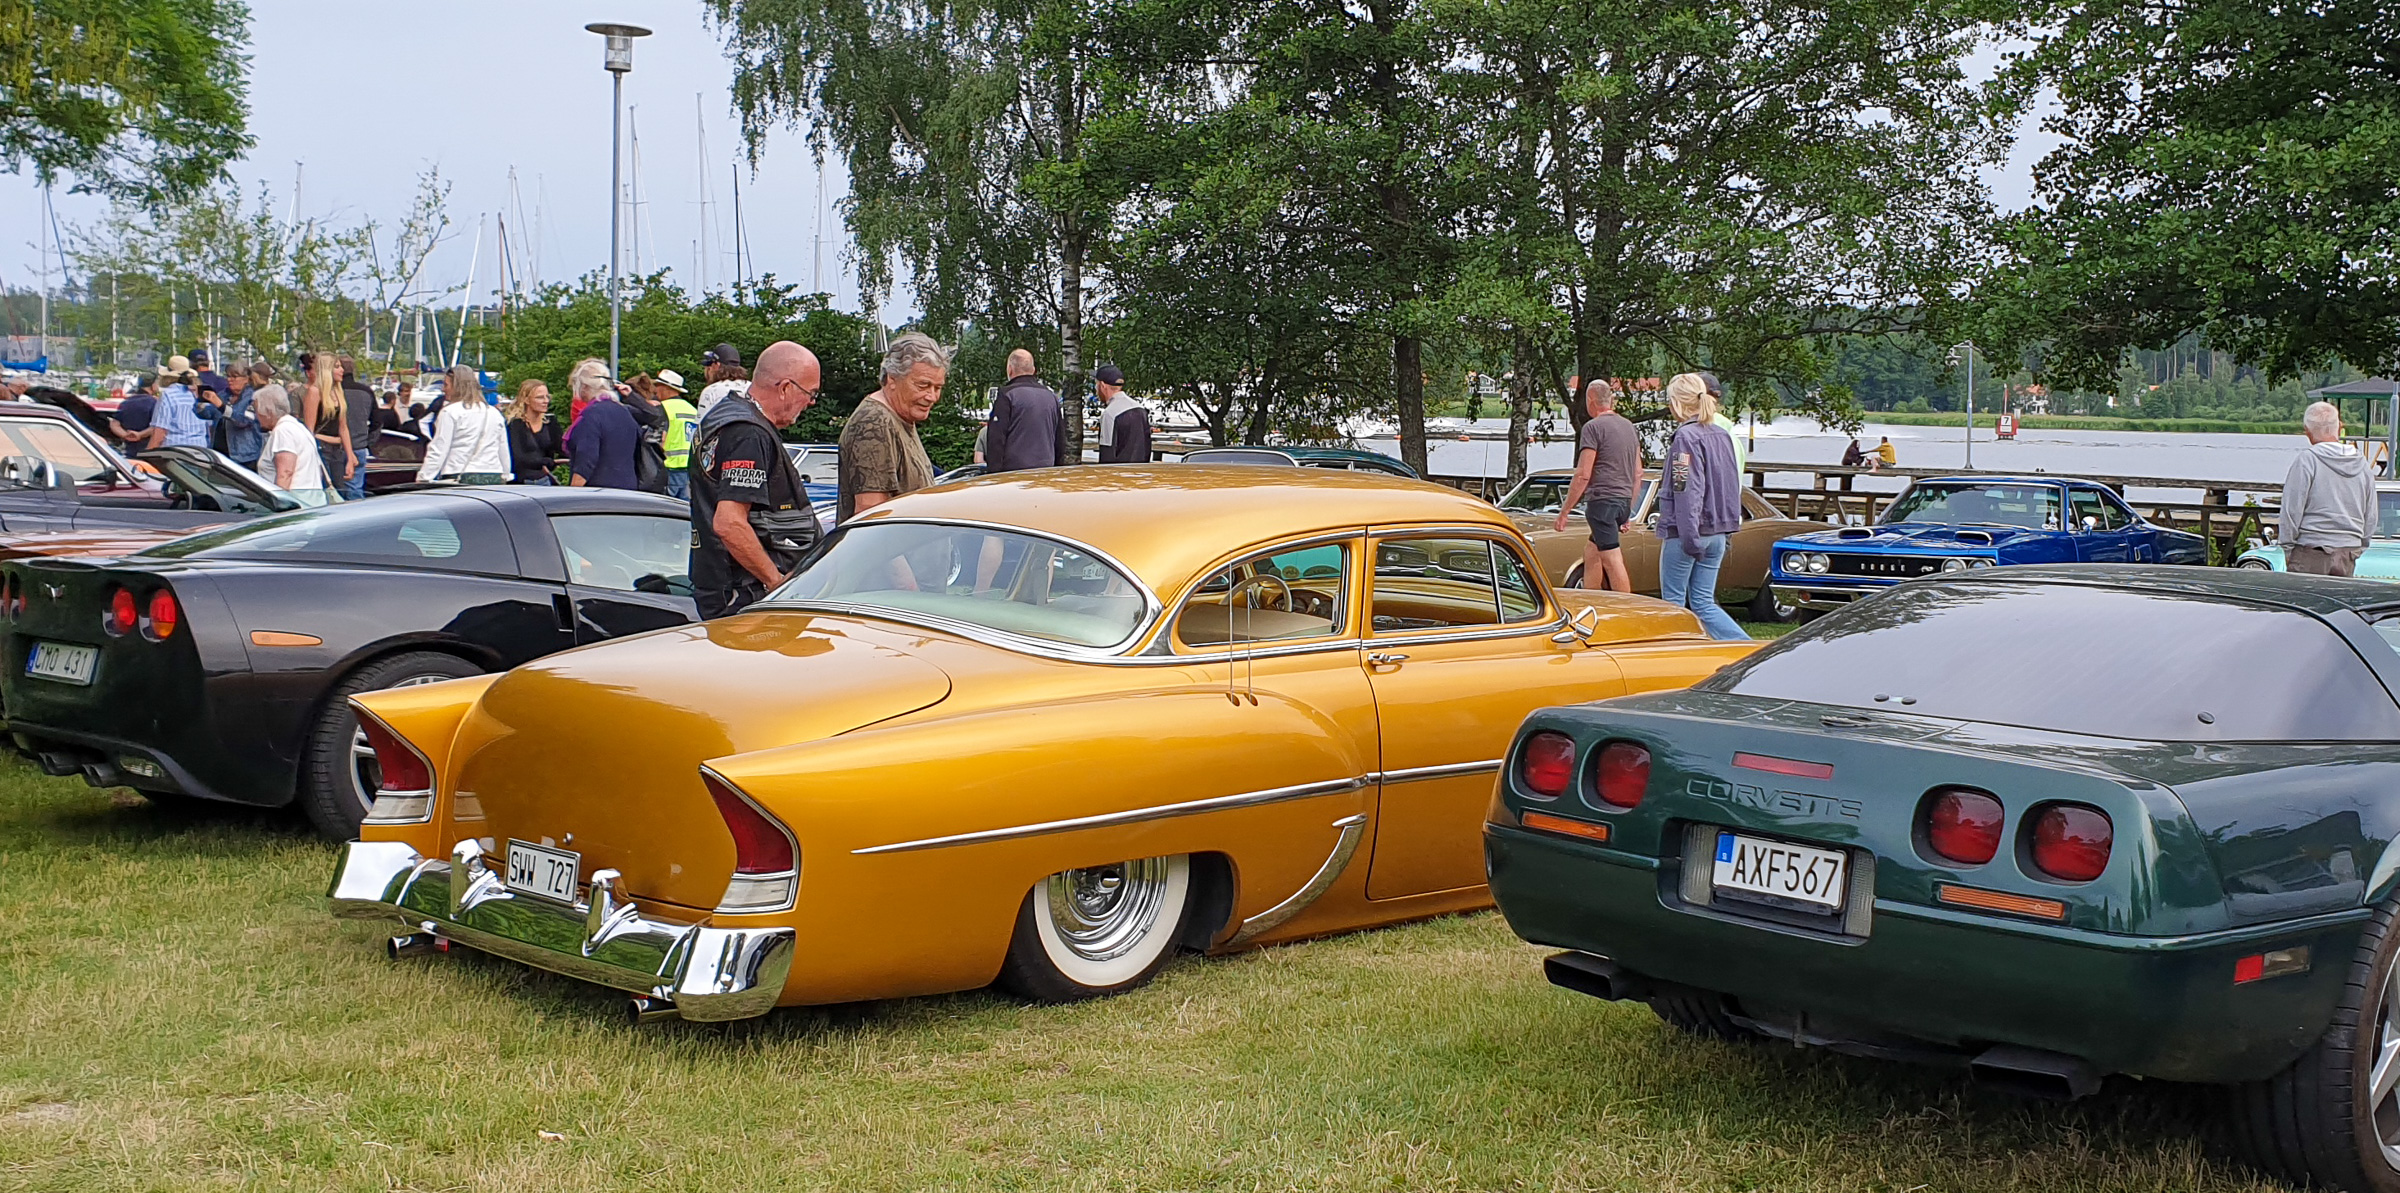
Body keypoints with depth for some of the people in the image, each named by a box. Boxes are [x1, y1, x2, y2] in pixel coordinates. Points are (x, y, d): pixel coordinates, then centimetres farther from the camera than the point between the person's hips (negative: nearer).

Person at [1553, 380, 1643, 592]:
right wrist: (1629, 513, 26)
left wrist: (1564, 511, -8)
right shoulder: (1629, 426, 16)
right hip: (1624, 501, 9)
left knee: (1613, 562, -8)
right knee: (1591, 553, 20)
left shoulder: (1593, 427, -9)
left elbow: (1583, 475, -13)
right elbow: (1638, 474, 20)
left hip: (1602, 499, -8)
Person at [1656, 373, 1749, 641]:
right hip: (1716, 533, 8)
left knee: (1673, 602, 4)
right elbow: (1732, 486, 18)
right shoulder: (1722, 435, 12)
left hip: (1686, 532, -8)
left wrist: (1690, 536, -20)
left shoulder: (1686, 437, -14)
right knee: (1703, 603, 9)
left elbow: (1686, 490, -19)